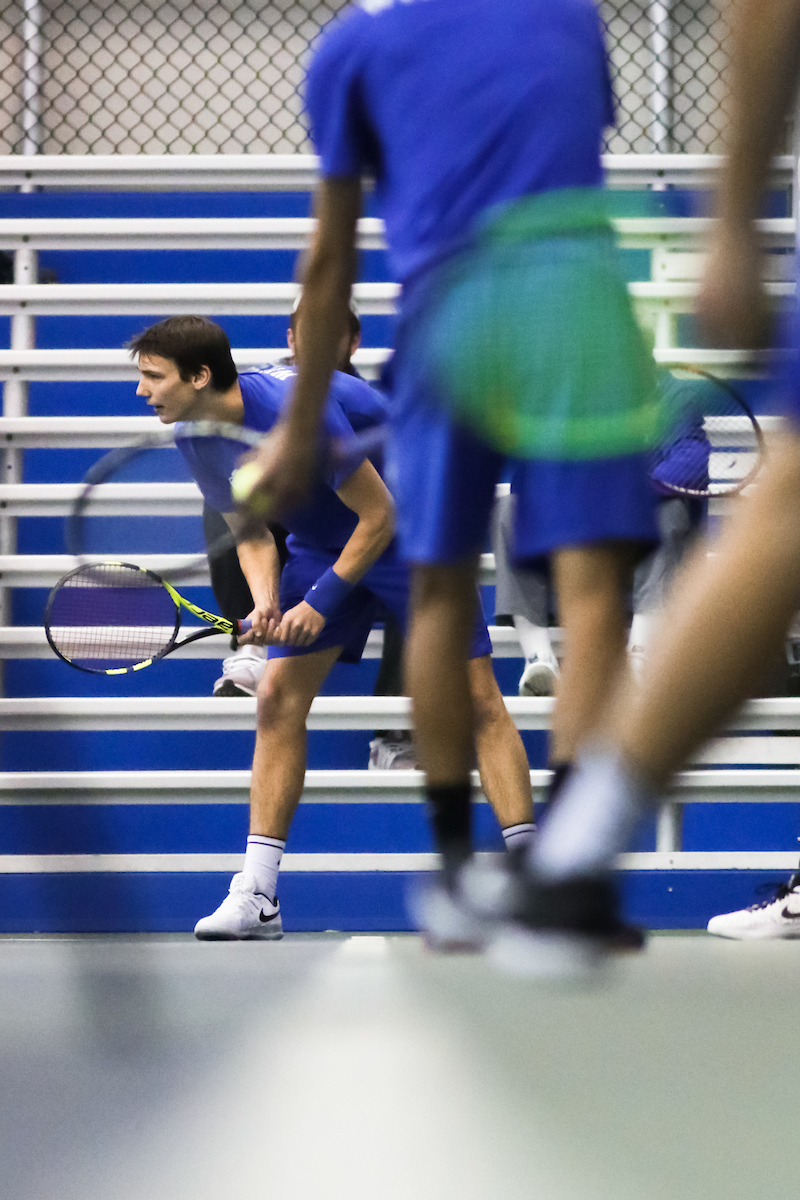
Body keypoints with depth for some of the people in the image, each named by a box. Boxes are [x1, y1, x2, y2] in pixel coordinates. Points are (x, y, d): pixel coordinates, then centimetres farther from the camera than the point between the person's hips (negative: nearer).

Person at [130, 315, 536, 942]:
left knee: (477, 697, -13)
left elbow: (378, 516, -26)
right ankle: (257, 895, -4)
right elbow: (252, 532, 2)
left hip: (405, 531, -6)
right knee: (278, 696, -6)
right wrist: (266, 603, -17)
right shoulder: (195, 437, -10)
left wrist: (322, 601, -24)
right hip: (319, 543, 7)